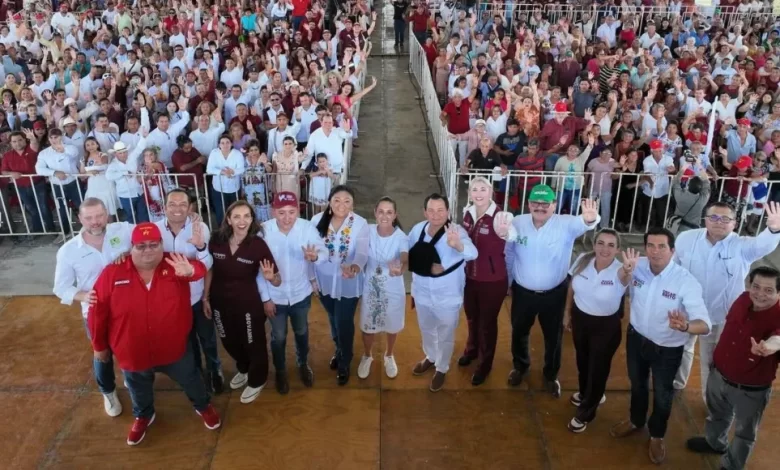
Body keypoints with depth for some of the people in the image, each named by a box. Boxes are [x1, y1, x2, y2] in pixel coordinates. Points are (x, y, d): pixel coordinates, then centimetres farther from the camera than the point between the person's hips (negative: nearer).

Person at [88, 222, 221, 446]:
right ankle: (143, 416, 59)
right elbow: (98, 312, -6)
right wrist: (99, 346, 2)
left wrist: (190, 270, -60)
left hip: (174, 348, -1)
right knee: (139, 390, 28)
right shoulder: (112, 273, -15)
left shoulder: (174, 266, -15)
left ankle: (204, 406, 53)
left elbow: (199, 269, -34)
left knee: (190, 380, 23)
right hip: (133, 353, 1)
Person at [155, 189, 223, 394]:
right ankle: (196, 371, 49)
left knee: (208, 338, 19)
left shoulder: (200, 228, -20)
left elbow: (207, 265, -24)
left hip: (198, 296, -1)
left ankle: (214, 371, 46)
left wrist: (200, 246, -44)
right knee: (186, 339, 24)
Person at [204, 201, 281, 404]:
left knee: (254, 344, 17)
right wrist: (206, 298, 5)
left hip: (249, 304, -4)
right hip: (220, 303, 4)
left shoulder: (258, 244, -21)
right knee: (230, 342, 27)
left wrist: (270, 277, -40)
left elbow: (277, 282, -19)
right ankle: (243, 370, 58)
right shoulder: (216, 240, -14)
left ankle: (256, 381, 45)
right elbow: (209, 270, 1)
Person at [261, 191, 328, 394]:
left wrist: (315, 256, -48)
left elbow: (324, 252, -23)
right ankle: (280, 371, 45)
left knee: (302, 332, 24)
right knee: (278, 337, 18)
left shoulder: (307, 227, -20)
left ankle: (303, 365, 51)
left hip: (301, 294, 1)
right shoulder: (263, 230, -21)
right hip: (275, 296, -1)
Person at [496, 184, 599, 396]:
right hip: (523, 292, 2)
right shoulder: (517, 223, -10)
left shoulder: (565, 224, -17)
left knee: (553, 337, 17)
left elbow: (579, 223, -41)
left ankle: (551, 375, 43)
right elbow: (509, 255, 1)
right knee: (519, 332, 21)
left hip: (554, 294, -1)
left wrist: (590, 220, -65)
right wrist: (507, 281, 9)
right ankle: (520, 367, 50)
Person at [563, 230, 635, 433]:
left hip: (606, 326, -4)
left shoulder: (618, 271, -26)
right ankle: (588, 394, 54)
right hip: (580, 318, 4)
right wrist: (567, 312, 11)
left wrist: (627, 272, -76)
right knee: (582, 361, 25)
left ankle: (586, 412, 34)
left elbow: (623, 278, -52)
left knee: (598, 368, 12)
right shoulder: (583, 260, -14)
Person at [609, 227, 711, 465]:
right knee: (637, 384, 27)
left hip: (667, 349, -3)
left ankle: (657, 435, 48)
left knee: (662, 395, 20)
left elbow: (705, 324, -37)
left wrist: (685, 326, -56)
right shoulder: (637, 266, -18)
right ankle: (635, 421, 56)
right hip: (636, 338, 3)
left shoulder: (686, 282, -30)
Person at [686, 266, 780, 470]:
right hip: (718, 374, 6)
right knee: (717, 415, 34)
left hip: (750, 390, -5)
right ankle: (715, 442, 63)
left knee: (744, 433, 23)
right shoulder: (744, 299, -13)